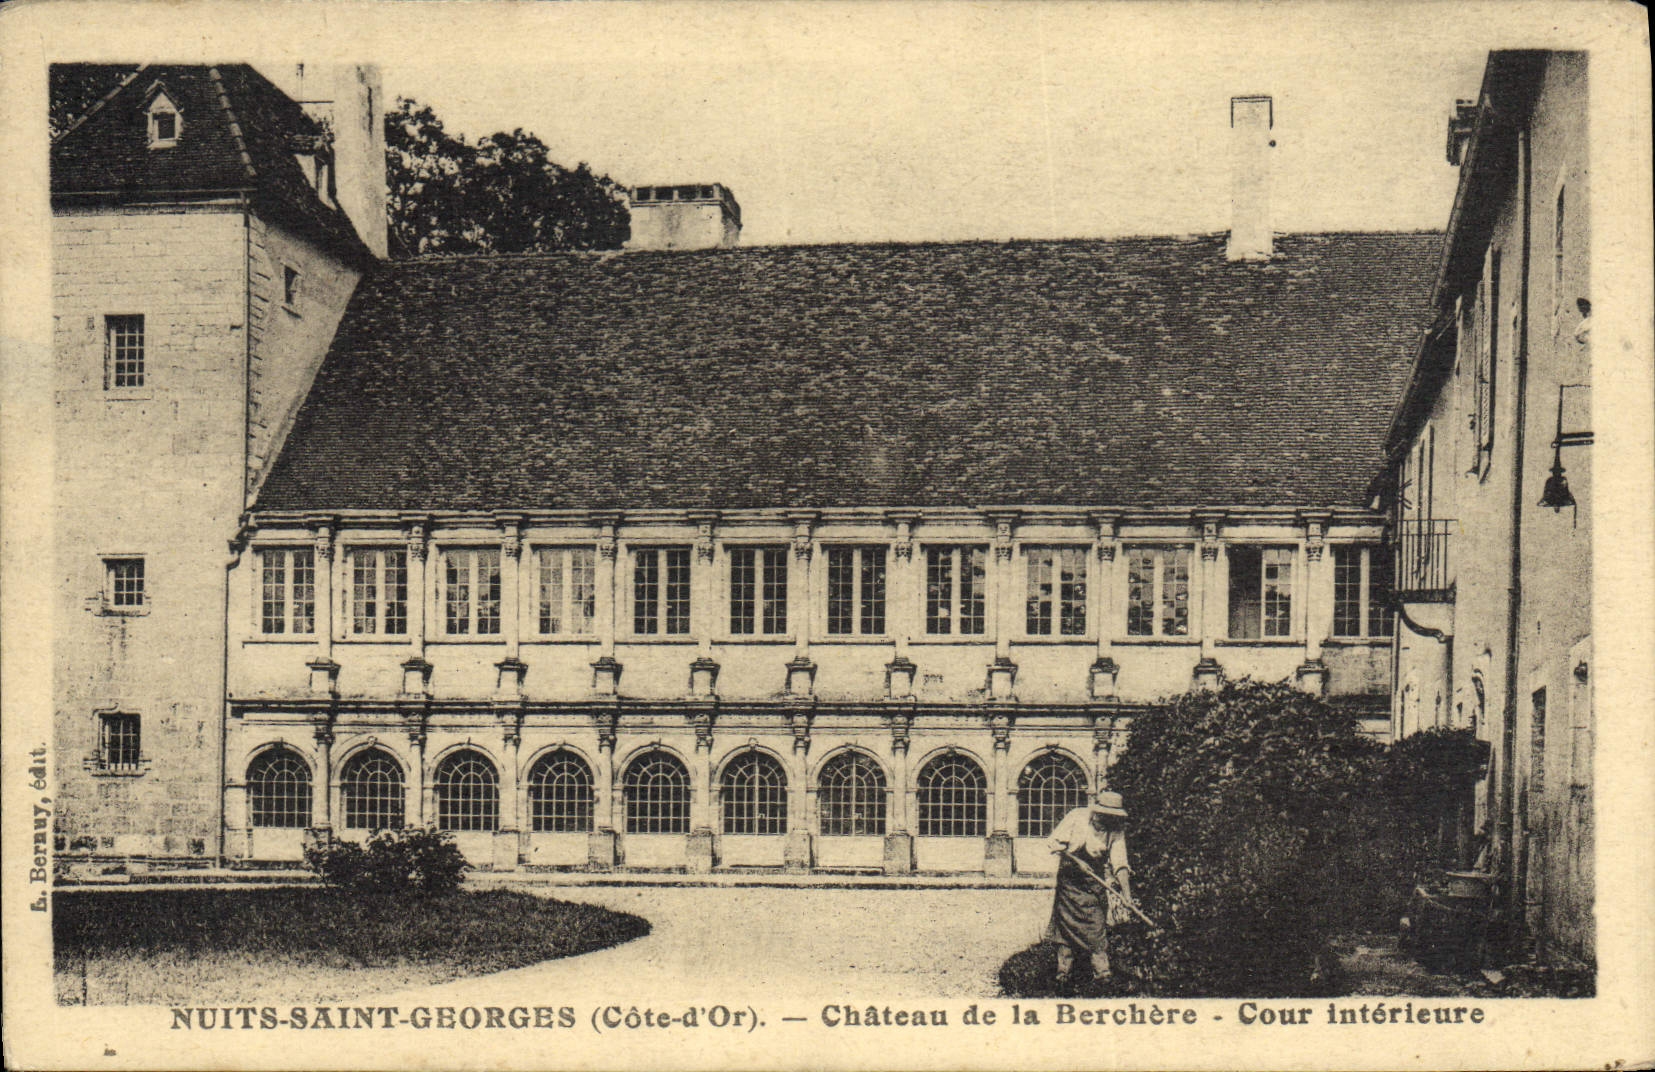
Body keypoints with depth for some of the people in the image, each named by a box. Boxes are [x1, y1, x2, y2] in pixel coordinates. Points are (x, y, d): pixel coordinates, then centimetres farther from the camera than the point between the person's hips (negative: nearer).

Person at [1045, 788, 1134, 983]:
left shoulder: (1116, 830, -7)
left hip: (1095, 882, 1)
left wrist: (1126, 894, -21)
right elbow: (1055, 842, -11)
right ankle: (1064, 968, 11)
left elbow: (1120, 864, -11)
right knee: (1065, 922, 1)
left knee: (1096, 925, -8)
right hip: (1069, 878, -1)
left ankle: (1101, 970, -5)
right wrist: (1077, 861, -21)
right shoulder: (1076, 818, -13)